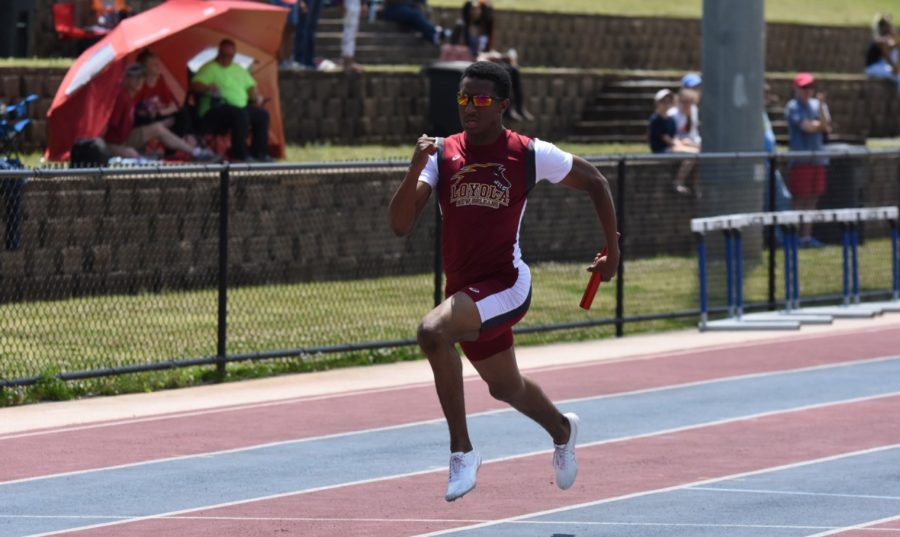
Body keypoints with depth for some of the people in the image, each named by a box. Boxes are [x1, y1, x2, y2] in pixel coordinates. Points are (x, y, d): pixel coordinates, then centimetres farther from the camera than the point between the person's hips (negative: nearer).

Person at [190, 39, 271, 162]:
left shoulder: (238, 69, 22)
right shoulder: (210, 69, -2)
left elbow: (250, 86, 28)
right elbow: (194, 85, -14)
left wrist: (256, 97, 6)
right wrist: (208, 87, -34)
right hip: (215, 111, -8)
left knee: (262, 115, -9)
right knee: (240, 115, -35)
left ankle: (259, 152, -2)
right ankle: (240, 153, -31)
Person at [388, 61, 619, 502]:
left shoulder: (530, 154, -7)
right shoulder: (442, 154, -1)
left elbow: (594, 182, 9)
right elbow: (400, 226, -9)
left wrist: (612, 250, 11)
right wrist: (415, 168, -24)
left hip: (506, 284, -5)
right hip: (464, 291, 5)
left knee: (432, 331, -32)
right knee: (506, 388, 24)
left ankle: (461, 449, -23)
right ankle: (561, 429, 58)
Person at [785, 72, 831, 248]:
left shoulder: (816, 105, 16)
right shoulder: (793, 107, -4)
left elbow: (826, 128, 5)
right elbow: (807, 127, -15)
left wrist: (821, 107, -8)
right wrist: (821, 124, 4)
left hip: (817, 159, 6)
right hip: (801, 159, -6)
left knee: (812, 199, 7)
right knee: (800, 200, -6)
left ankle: (807, 236, 11)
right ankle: (797, 237, -3)